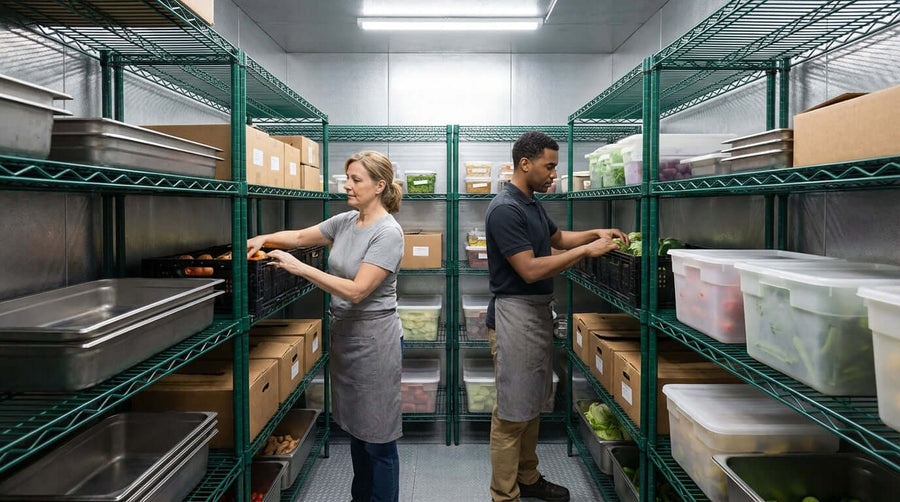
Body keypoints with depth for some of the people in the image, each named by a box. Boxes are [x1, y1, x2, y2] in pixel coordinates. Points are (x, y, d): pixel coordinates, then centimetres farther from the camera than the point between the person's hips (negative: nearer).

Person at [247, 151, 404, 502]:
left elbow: (356, 291, -23)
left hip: (373, 340, -8)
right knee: (355, 429, 20)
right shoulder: (345, 222, 5)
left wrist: (300, 268, -22)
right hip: (344, 334, 8)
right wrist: (264, 239, -1)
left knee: (377, 439, 4)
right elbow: (299, 237, 17)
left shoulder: (387, 232, -18)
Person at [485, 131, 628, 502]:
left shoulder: (532, 204, 12)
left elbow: (557, 238, 27)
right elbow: (530, 270, -24)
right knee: (511, 412, 0)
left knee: (531, 404, 18)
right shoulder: (505, 209, -19)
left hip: (538, 312, 10)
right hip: (514, 314, -10)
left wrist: (596, 233, 11)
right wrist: (587, 251, -19)